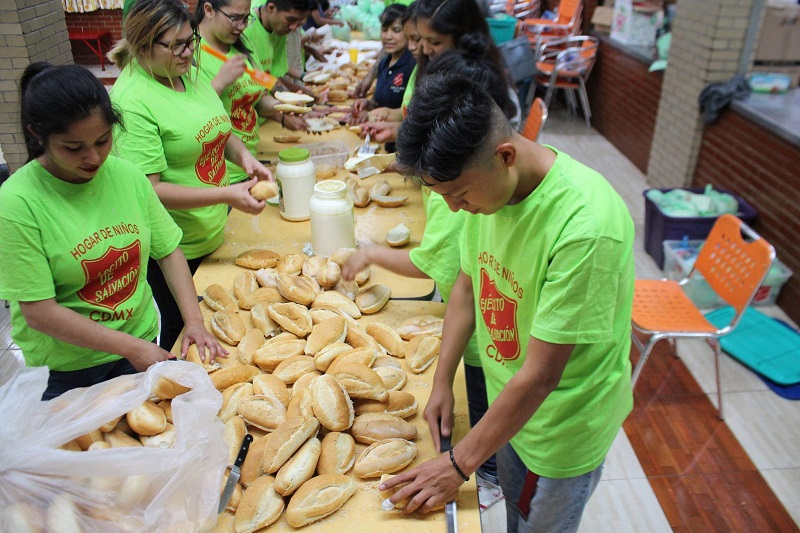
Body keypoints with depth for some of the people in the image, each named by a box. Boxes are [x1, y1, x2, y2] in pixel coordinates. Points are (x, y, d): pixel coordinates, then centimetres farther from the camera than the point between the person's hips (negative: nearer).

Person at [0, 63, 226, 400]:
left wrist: (194, 321, -11)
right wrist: (131, 347, -19)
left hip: (142, 341, 4)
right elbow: (39, 312, -19)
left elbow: (168, 251, 1)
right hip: (66, 373, -3)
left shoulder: (126, 175, -6)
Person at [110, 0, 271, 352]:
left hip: (215, 231, 8)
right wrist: (227, 195, -27)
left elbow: (220, 132, 17)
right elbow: (148, 189, -24)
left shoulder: (189, 73, 3)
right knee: (180, 327, 12)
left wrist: (243, 156, -5)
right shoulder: (132, 100, -21)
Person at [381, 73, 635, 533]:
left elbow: (540, 376, -30)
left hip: (565, 422, -5)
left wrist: (460, 464, -20)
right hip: (508, 400, 6)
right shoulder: (489, 182, -14)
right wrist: (442, 382, -2)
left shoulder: (587, 226, -37)